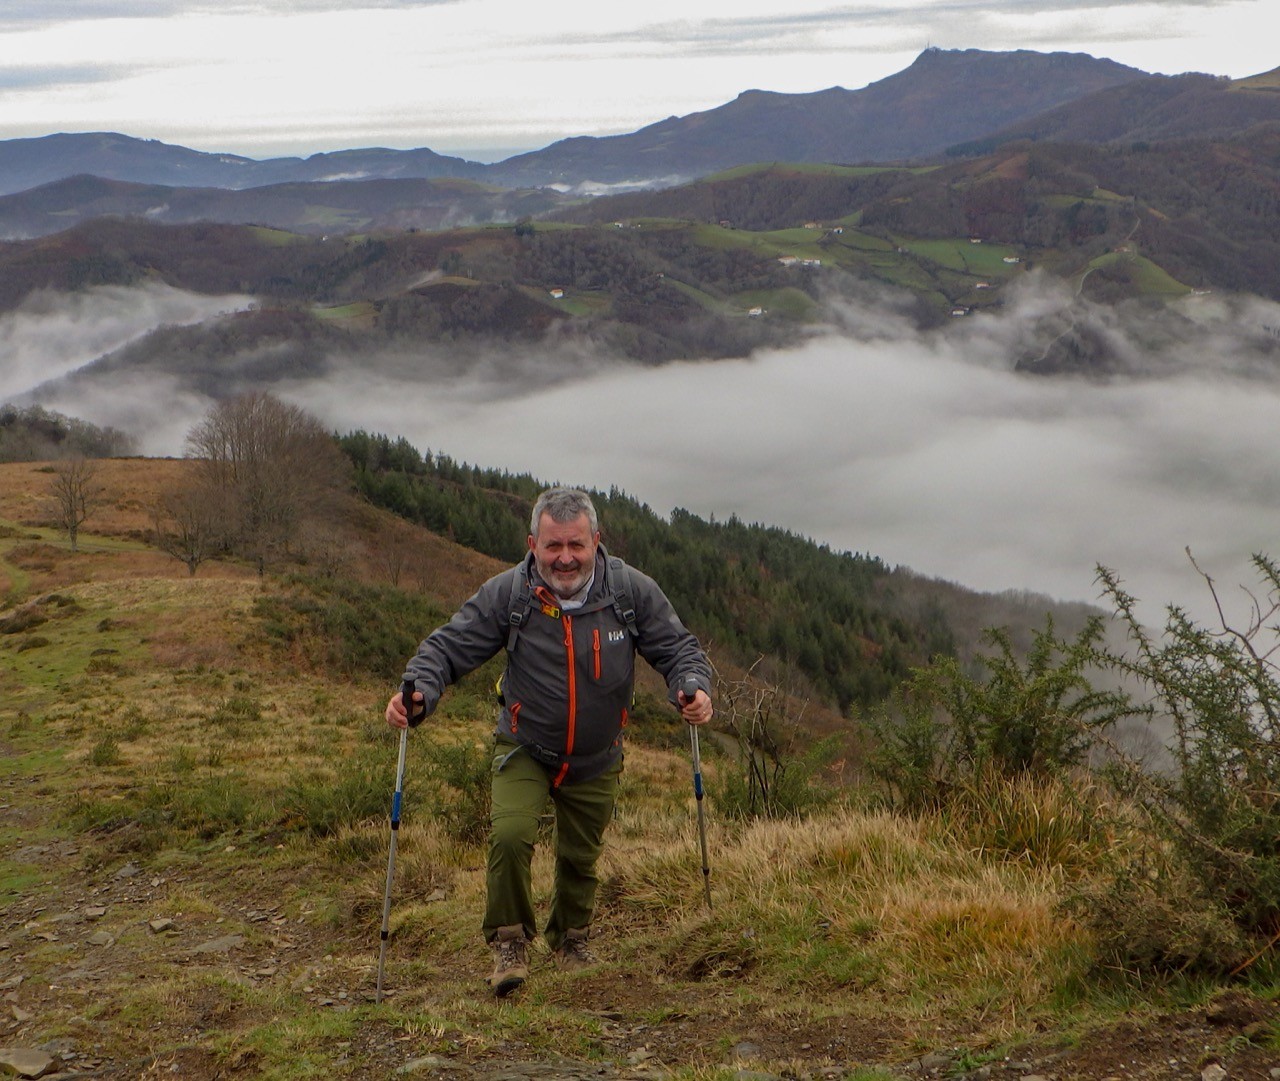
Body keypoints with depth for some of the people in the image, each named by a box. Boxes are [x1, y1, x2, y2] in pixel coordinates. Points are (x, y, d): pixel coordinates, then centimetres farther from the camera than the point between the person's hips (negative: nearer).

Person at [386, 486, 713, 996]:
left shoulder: (632, 591, -14)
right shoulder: (506, 594, -17)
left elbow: (677, 647, -6)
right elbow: (449, 646, -14)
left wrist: (693, 687, -28)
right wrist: (418, 691, -33)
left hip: (596, 761, 2)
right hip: (524, 750, -2)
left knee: (581, 856, 16)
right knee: (510, 835, -24)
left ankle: (571, 939, 44)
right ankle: (509, 941, -2)